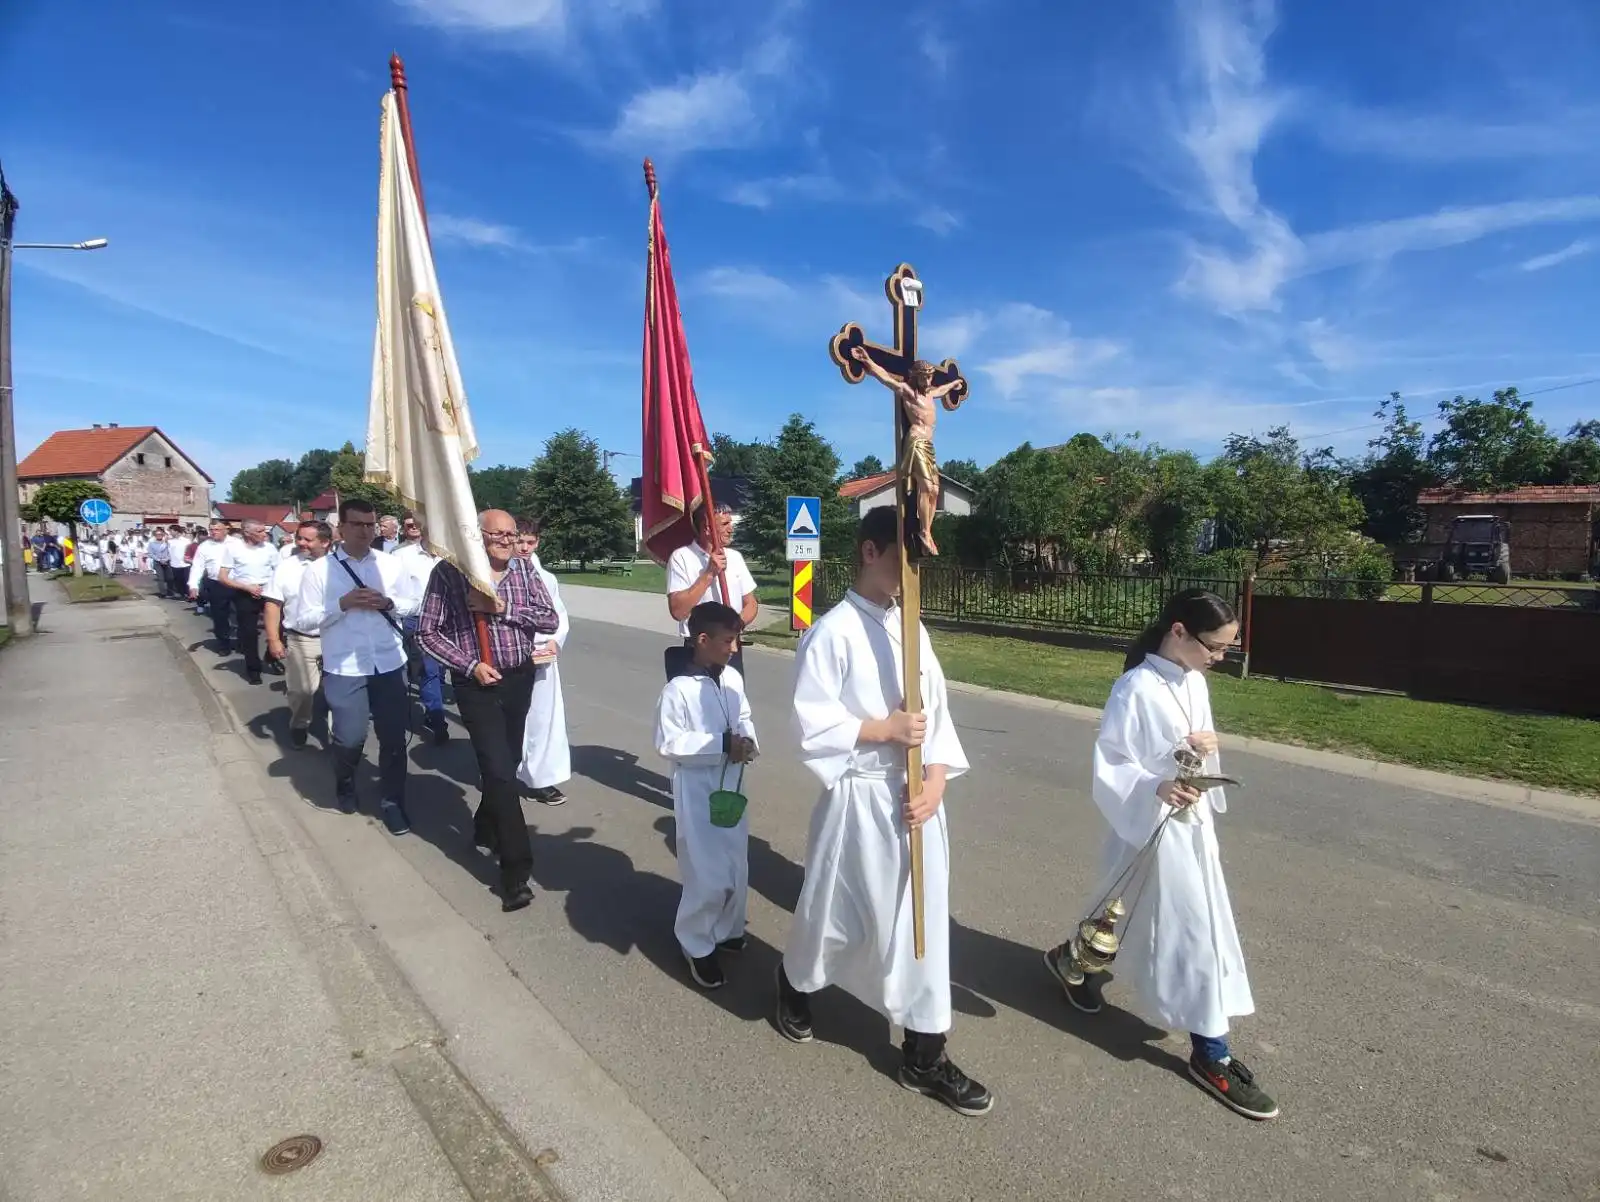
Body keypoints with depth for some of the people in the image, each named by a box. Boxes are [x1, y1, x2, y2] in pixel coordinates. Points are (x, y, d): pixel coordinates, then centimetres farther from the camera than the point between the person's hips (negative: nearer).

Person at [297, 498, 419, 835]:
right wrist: (343, 603, -19)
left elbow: (412, 604, 9)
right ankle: (345, 787, 38)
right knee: (350, 737, 6)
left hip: (390, 664, 2)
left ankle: (391, 801, 23)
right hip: (344, 668, -2)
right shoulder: (319, 569, -3)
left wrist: (388, 602, -11)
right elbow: (307, 618, -6)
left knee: (394, 736, 6)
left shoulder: (390, 564, 4)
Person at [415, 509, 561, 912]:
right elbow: (427, 632, -8)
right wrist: (470, 665, -16)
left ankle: (486, 829, 43)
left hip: (520, 678, 5)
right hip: (477, 683, -5)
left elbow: (549, 621, -5)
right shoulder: (450, 572, -9)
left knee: (508, 763, 17)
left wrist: (503, 608, -18)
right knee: (499, 769, -10)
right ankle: (516, 869, -4)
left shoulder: (524, 569, 1)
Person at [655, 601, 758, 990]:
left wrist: (748, 741, -10)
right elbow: (668, 743, -19)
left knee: (736, 870, 18)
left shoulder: (734, 679, 0)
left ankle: (727, 930, 40)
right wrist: (722, 744, -23)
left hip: (732, 788, 6)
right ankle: (697, 946, 21)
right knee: (708, 877, -1)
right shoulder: (678, 689, -19)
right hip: (697, 794, -6)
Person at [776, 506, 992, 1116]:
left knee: (923, 918, 11)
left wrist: (936, 780, -8)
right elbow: (813, 725, -16)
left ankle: (925, 1054, 26)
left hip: (916, 797, 6)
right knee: (834, 910, 15)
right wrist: (886, 729, -20)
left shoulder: (911, 629, 5)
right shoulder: (833, 631, -14)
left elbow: (937, 711, 5)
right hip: (859, 797, -5)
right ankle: (795, 984, 47)